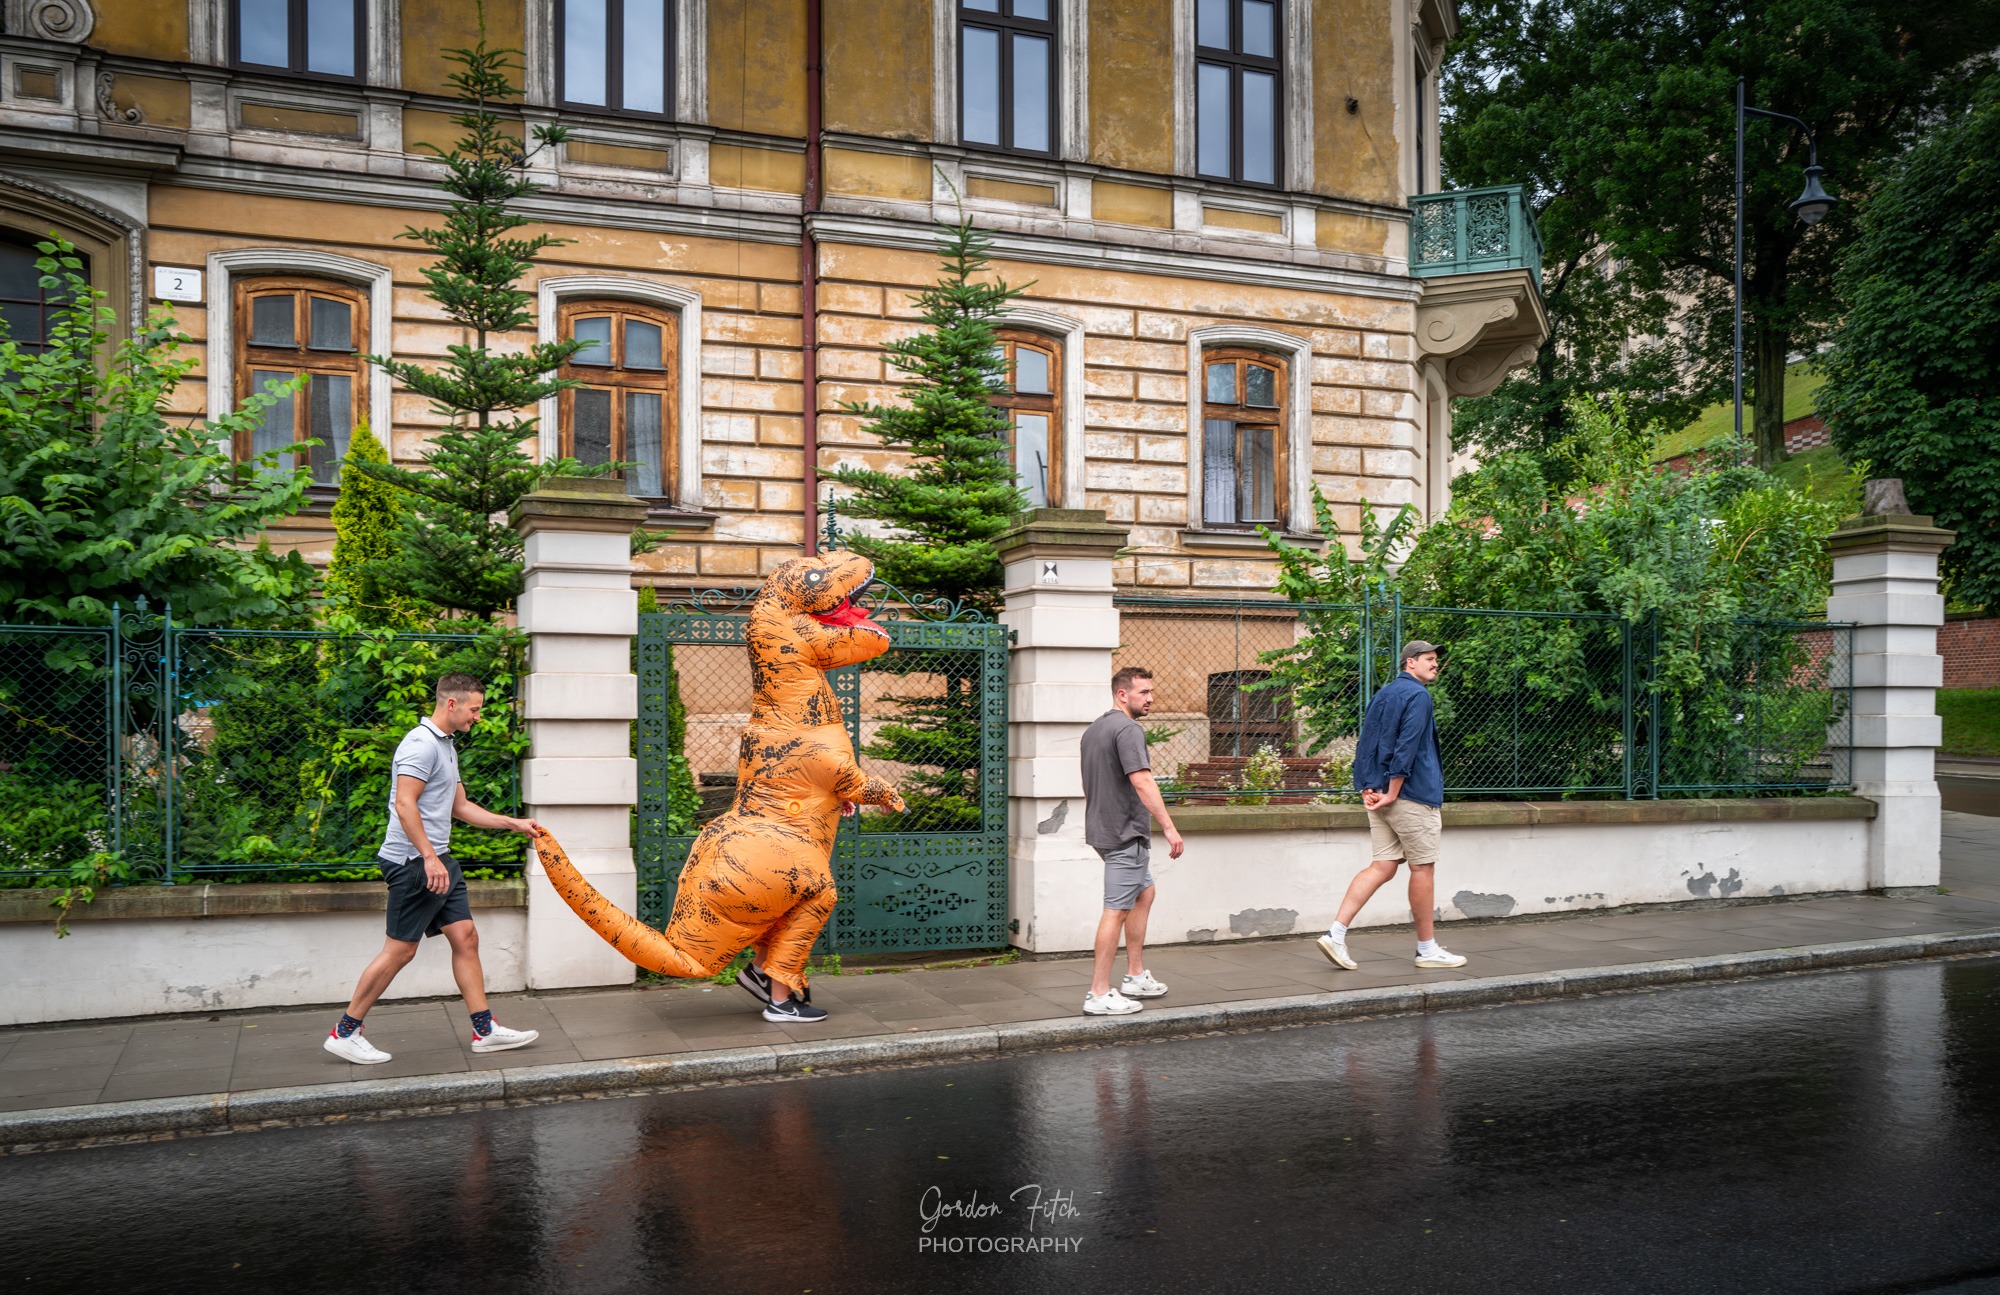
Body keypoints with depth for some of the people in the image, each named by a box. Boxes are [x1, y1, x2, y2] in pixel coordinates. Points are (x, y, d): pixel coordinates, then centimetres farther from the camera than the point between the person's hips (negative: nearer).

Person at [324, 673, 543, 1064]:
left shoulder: (446, 746, 18)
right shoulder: (421, 743, -14)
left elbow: (460, 806, 26)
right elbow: (404, 804, -23)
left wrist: (513, 824, 23)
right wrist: (429, 858, -27)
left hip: (439, 860, 10)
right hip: (414, 861, -10)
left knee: (465, 937, 6)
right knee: (400, 949, -4)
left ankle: (485, 1030, 10)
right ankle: (345, 1032, 8)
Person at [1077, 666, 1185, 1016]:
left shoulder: (1093, 730, 15)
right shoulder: (1128, 729, -16)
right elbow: (1142, 782, -26)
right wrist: (1169, 827, -27)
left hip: (1102, 829, 10)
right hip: (1125, 833, -10)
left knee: (1144, 894, 21)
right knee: (1117, 911, -7)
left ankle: (1135, 976, 25)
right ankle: (1099, 994, -4)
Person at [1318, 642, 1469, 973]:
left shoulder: (1381, 695, 18)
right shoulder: (1418, 696, -10)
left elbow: (1365, 744, 14)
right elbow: (1407, 747, -19)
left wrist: (1366, 788, 7)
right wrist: (1393, 793, -18)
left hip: (1379, 793, 8)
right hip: (1413, 795, -8)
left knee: (1383, 867, 7)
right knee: (1423, 868, 3)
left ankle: (1336, 934, -4)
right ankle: (1427, 949, 12)